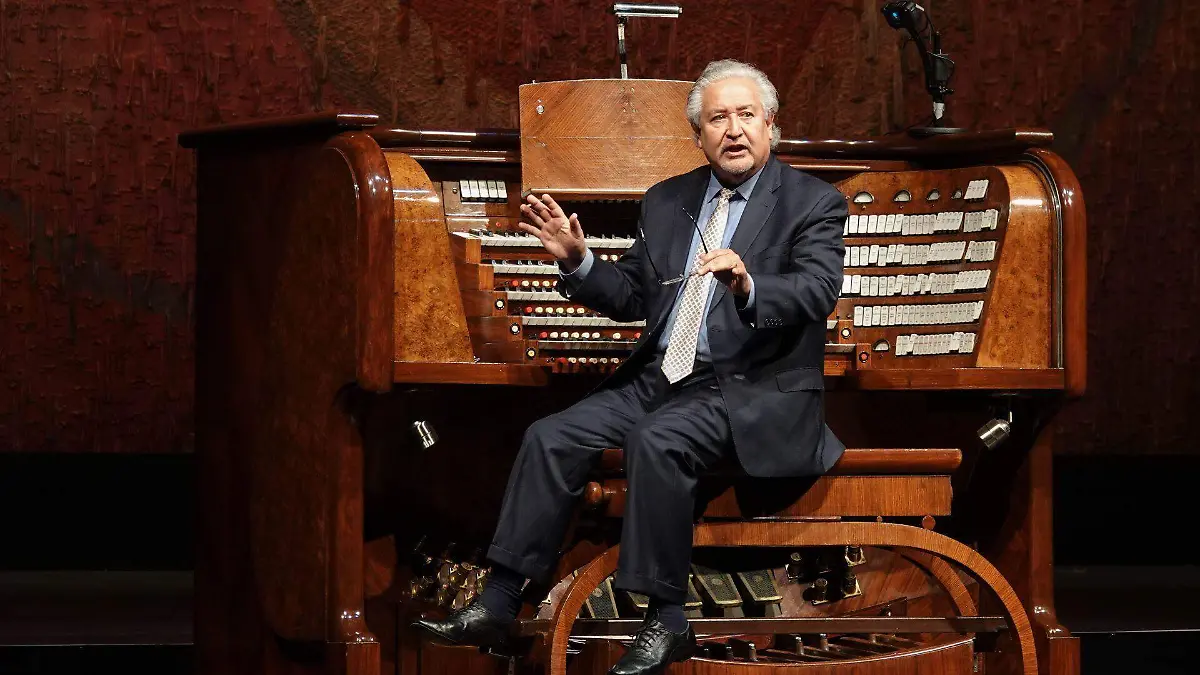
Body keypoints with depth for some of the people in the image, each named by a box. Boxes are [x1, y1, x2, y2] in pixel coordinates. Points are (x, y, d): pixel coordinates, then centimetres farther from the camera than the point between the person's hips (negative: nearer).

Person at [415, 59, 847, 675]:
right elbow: (631, 298, 18)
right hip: (660, 377, 6)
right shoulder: (666, 201, 16)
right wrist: (577, 262, 0)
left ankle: (667, 621, -24)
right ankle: (496, 608, -9)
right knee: (551, 438, -11)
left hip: (753, 390, -6)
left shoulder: (814, 203, -2)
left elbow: (817, 294, -18)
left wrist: (747, 288, -38)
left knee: (656, 441, -33)